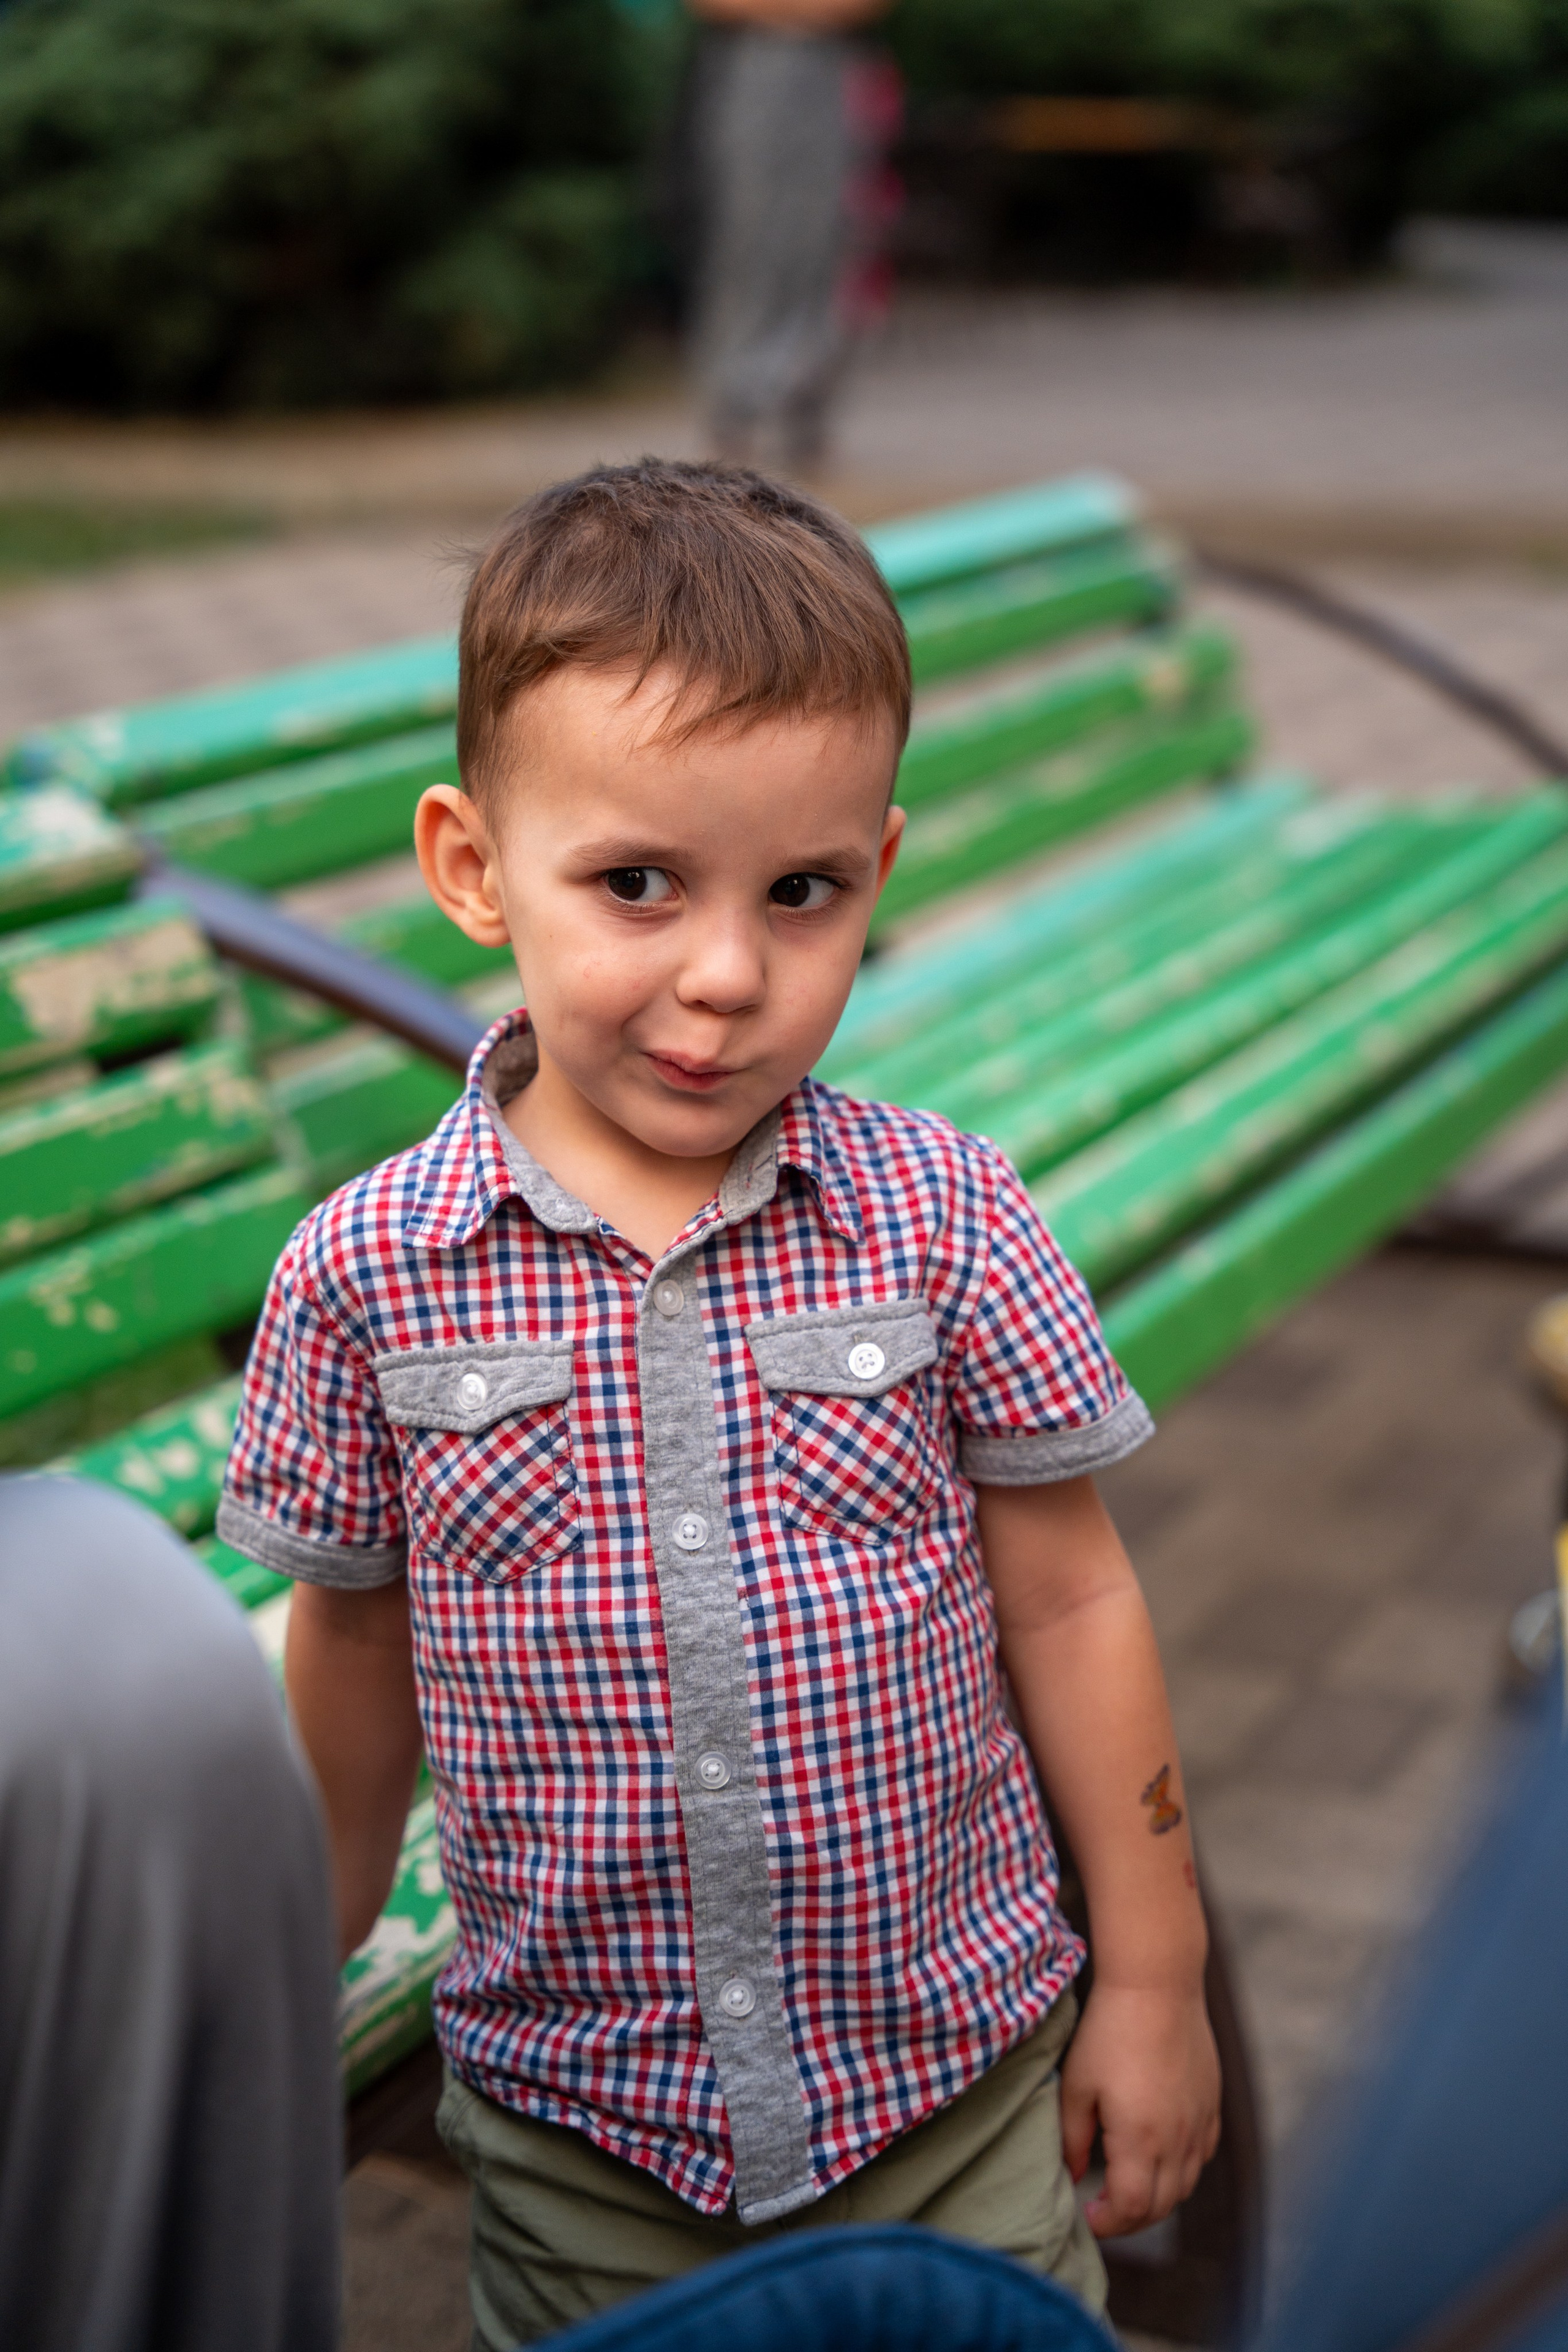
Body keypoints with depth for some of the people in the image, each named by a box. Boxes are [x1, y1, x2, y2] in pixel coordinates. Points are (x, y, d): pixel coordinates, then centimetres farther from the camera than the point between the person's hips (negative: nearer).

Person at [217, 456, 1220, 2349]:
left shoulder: (947, 1223, -12)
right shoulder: (365, 1278, -12)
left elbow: (1068, 1604, -3)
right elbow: (353, 1665, 2)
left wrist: (1154, 1980, 2)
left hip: (963, 2082, 0)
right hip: (575, 2143, 1)